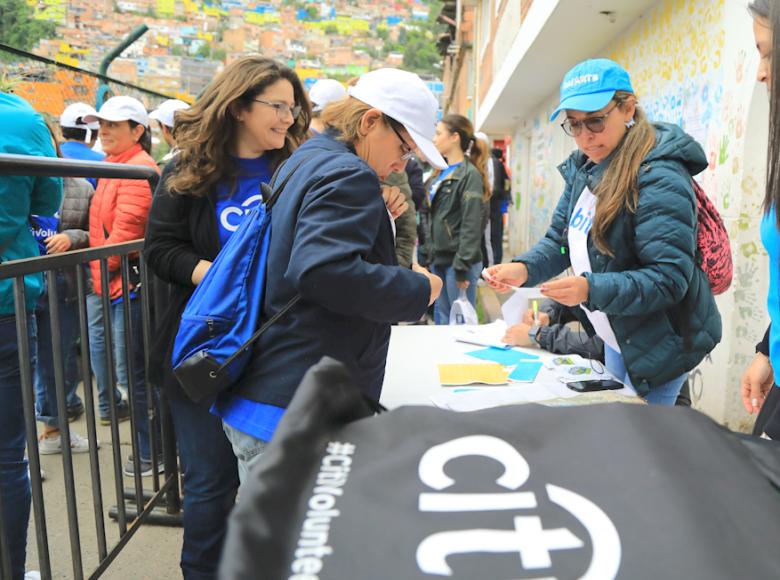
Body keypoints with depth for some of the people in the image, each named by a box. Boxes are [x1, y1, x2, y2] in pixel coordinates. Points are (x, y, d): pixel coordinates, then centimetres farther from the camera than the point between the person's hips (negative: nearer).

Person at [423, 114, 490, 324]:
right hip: (439, 260, 8)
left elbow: (472, 224, -17)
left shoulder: (470, 174, -11)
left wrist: (462, 266, -20)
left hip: (458, 262, -8)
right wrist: (428, 254, 14)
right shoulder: (441, 173, 14)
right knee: (441, 320, 16)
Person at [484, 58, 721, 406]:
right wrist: (524, 269, -16)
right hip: (616, 339, 8)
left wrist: (591, 289, -40)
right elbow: (559, 240, 5)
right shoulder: (582, 169, 1)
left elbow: (669, 279, -27)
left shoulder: (660, 180, -24)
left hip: (659, 344, -8)